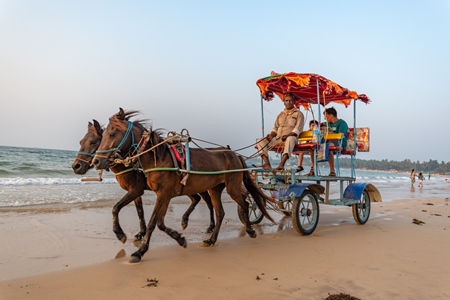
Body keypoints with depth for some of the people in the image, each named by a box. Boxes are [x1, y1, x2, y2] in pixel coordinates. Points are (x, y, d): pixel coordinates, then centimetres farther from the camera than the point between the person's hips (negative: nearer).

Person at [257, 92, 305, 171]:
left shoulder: (299, 114, 8)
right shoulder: (281, 114, 25)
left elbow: (297, 129, -5)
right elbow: (275, 128, 22)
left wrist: (287, 135, -23)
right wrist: (271, 135, -2)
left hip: (291, 137, -5)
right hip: (278, 139, 5)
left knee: (290, 139, -42)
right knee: (261, 140, -15)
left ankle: (281, 164, -52)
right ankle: (267, 164, -31)